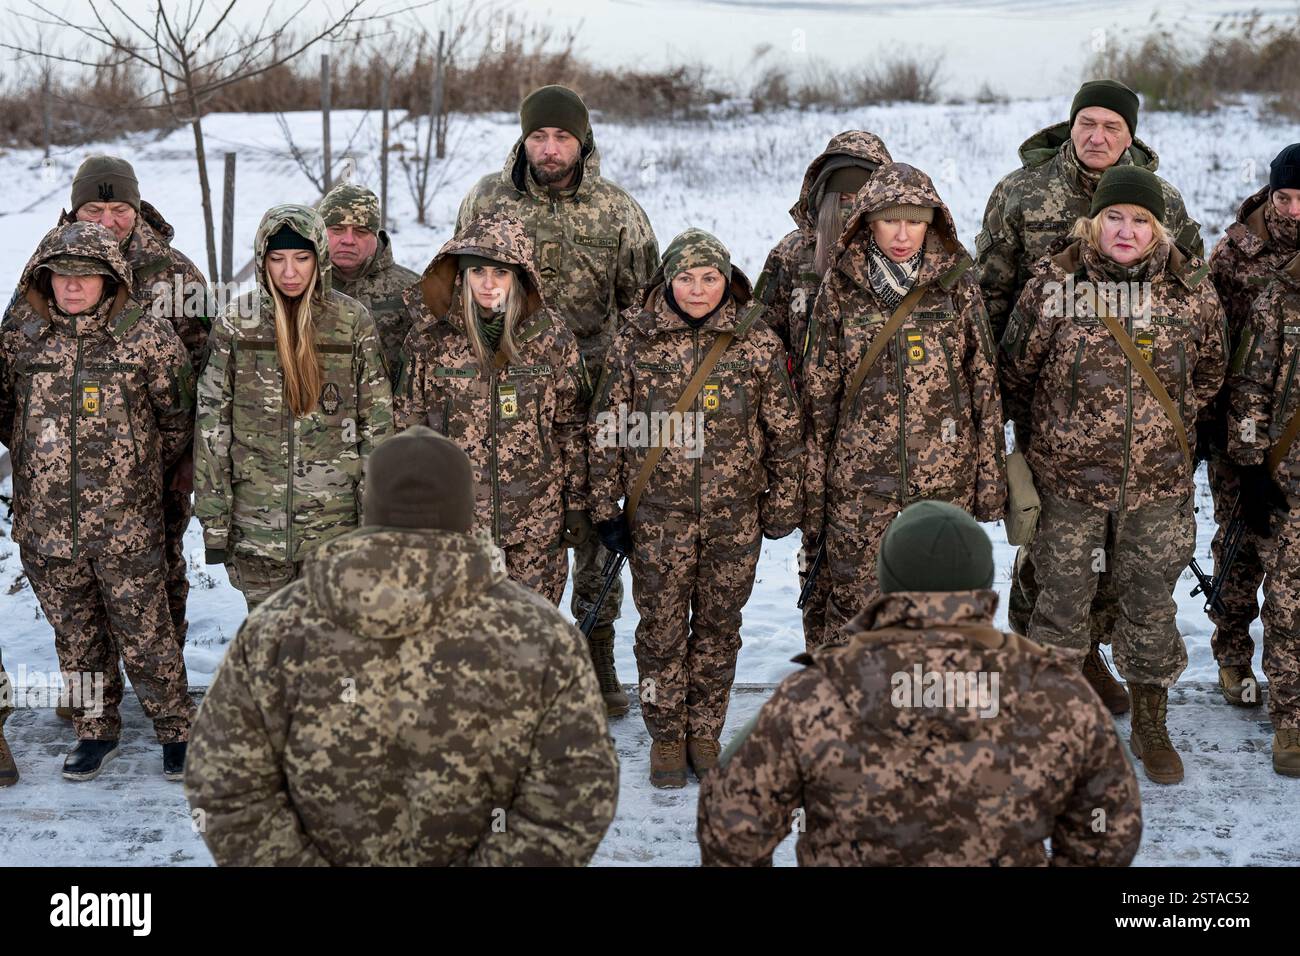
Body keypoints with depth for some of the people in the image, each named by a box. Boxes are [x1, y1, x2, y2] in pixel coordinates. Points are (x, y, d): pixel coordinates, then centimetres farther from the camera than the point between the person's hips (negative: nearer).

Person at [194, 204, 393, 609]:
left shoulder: (354, 322, 0)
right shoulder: (235, 325, 1)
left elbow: (377, 424, 2)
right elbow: (212, 426, 2)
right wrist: (213, 522, -1)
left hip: (336, 520, -1)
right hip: (256, 523, 1)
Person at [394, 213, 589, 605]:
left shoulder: (552, 337, -1)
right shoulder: (430, 338, -2)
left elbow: (571, 425, 5)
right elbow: (408, 424, 6)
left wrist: (577, 503, 5)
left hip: (537, 526, 0)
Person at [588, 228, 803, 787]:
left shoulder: (757, 342, -2)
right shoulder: (635, 342, -3)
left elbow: (785, 432, 4)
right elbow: (606, 431, 1)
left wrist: (783, 505, 5)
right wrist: (606, 508, 1)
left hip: (735, 513, 1)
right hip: (658, 514, -1)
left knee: (719, 628, 11)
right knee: (662, 628, 6)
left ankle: (704, 734, 27)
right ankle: (666, 738, 23)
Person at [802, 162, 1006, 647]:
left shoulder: (957, 283, 1)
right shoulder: (841, 287, 1)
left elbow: (985, 385, 4)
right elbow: (819, 394, 4)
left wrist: (990, 478, 2)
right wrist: (812, 489, 3)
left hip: (946, 479, 1)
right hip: (860, 481, 0)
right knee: (852, 613, 1)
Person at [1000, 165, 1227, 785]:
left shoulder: (1192, 291, -2)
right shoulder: (1052, 286, -8)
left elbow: (1209, 373, 13)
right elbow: (1016, 373, 3)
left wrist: (1170, 426, 10)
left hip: (1159, 483, 2)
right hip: (1069, 480, -2)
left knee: (1151, 607, 12)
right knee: (1062, 602, 7)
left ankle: (1150, 728, 30)